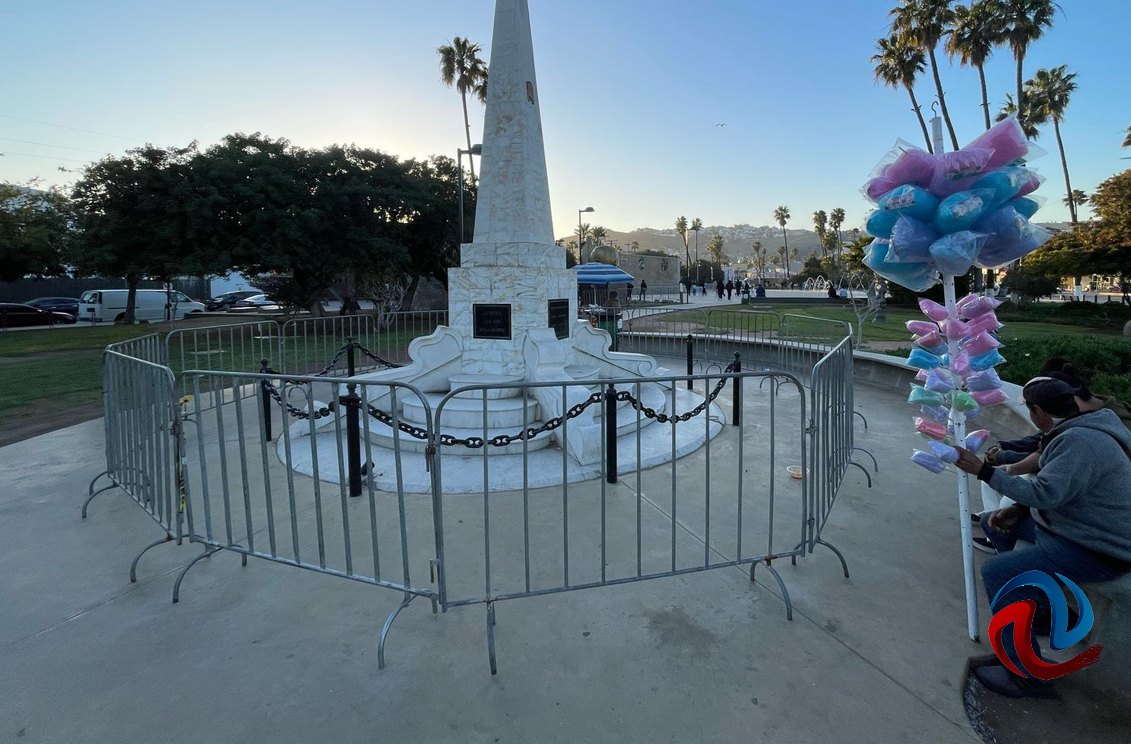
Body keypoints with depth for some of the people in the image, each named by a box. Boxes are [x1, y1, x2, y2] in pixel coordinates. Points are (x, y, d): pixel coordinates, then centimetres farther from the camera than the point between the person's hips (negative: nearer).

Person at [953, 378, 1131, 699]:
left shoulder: (1080, 441, -26)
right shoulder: (1074, 432, 7)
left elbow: (1045, 493, -34)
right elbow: (1052, 487, 13)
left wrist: (984, 470, -30)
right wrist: (1016, 510, -1)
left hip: (1096, 551, -11)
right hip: (1074, 526, 11)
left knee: (996, 572, -21)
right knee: (992, 523, 16)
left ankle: (1028, 676, -8)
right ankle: (1037, 605, 26)